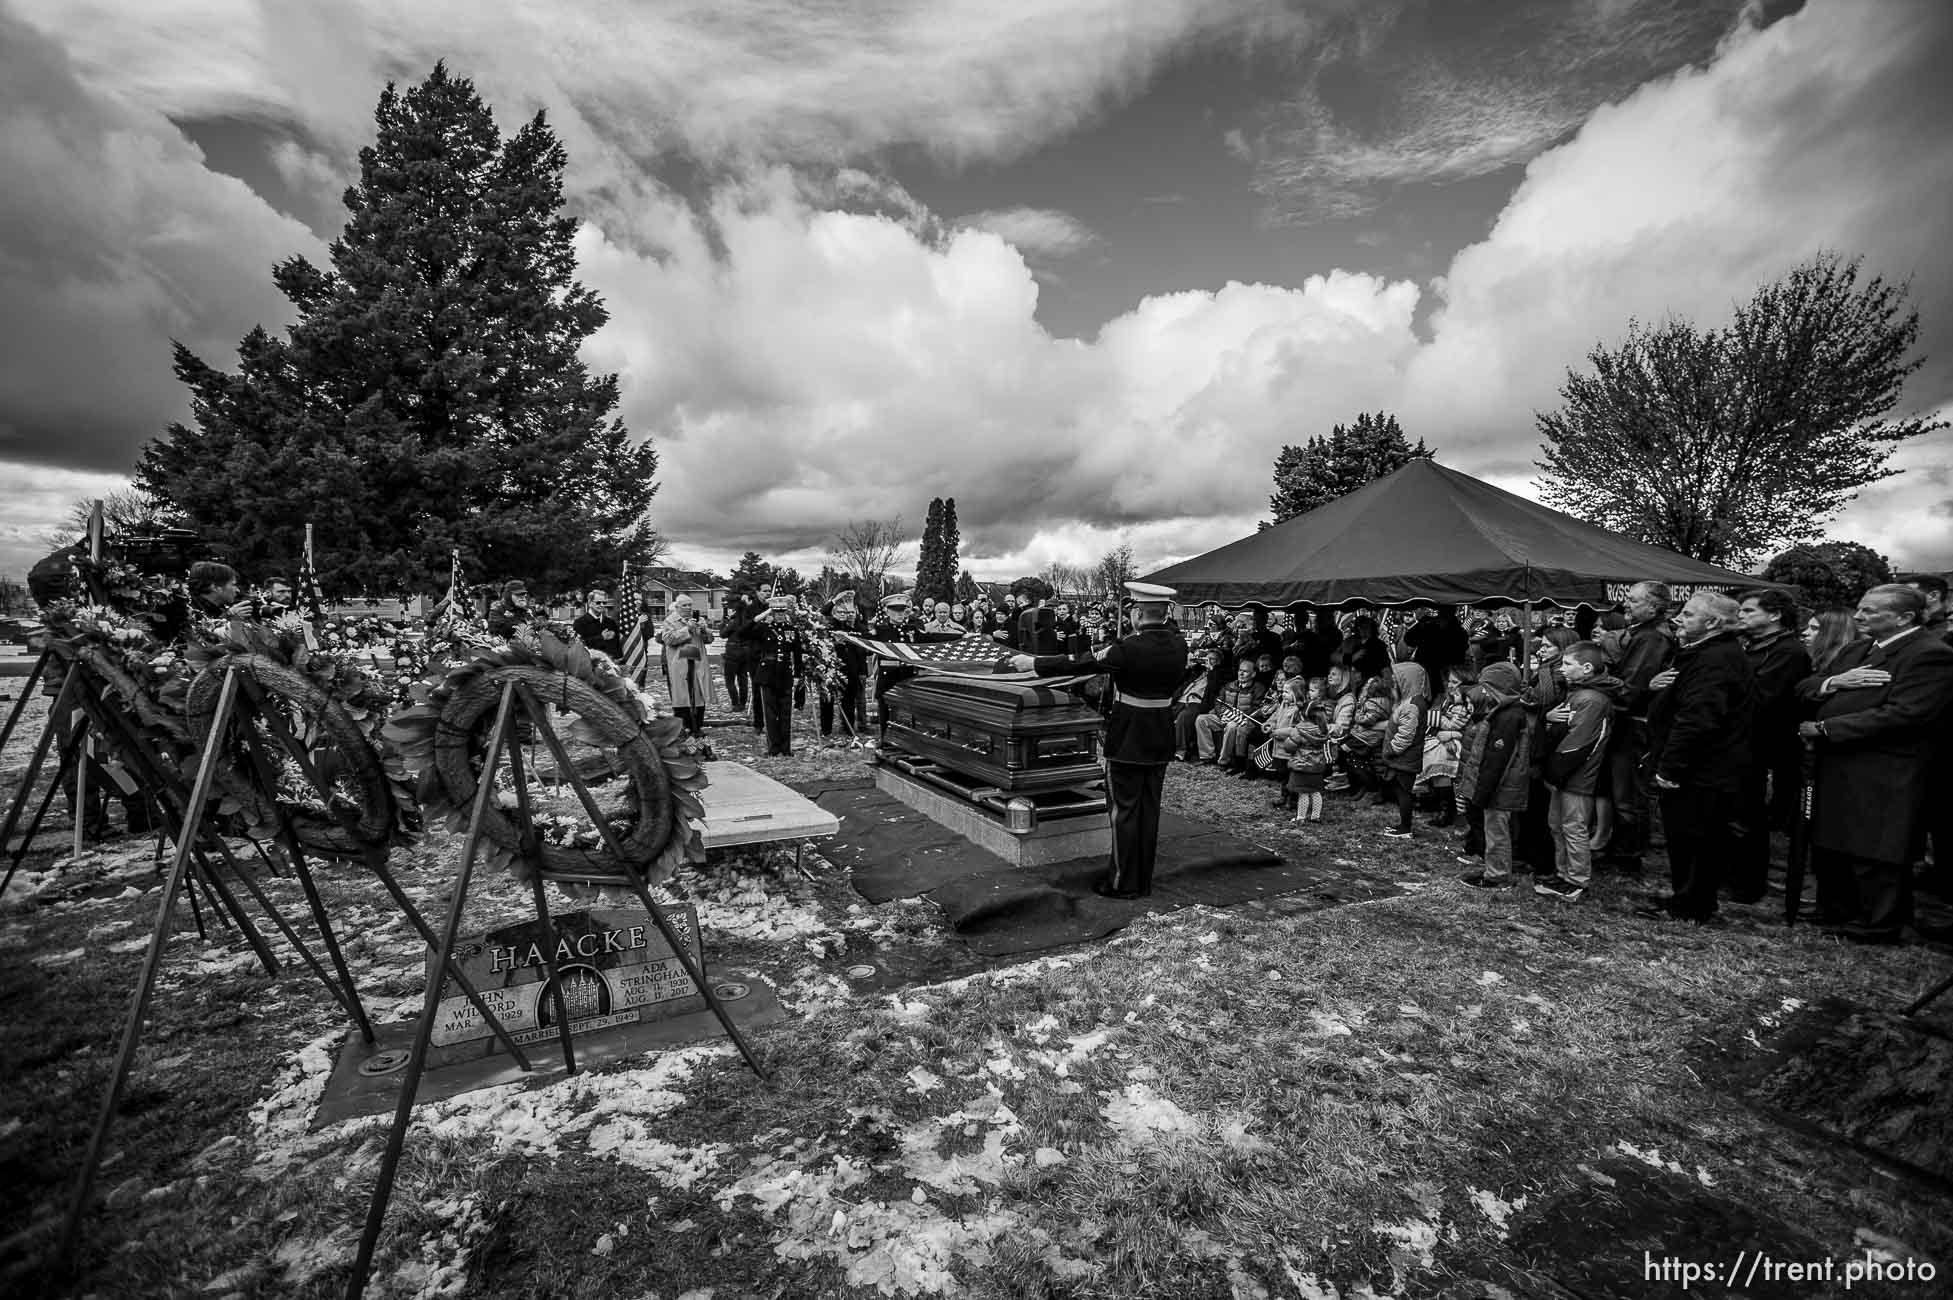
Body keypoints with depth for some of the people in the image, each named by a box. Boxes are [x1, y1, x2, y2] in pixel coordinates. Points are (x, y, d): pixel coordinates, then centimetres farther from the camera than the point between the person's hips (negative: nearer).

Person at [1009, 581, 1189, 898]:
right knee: (1149, 808, 14)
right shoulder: (1178, 644, -3)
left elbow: (1083, 663, -17)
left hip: (1128, 739, -6)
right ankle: (1144, 881, 25)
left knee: (1124, 809, 5)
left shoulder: (1131, 648, -22)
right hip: (1162, 739, 7)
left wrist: (1033, 663, -9)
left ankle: (1123, 883, 14)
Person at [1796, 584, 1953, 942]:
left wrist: (1824, 729, -19)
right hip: (1837, 770, 8)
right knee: (1828, 847, 17)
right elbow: (1805, 687, 12)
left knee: (1875, 855, 2)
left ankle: (1880, 928, 18)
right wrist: (1833, 681, -10)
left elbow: (1902, 714, -22)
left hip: (1883, 778, -8)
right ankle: (1837, 913, 32)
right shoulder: (1856, 650, 14)